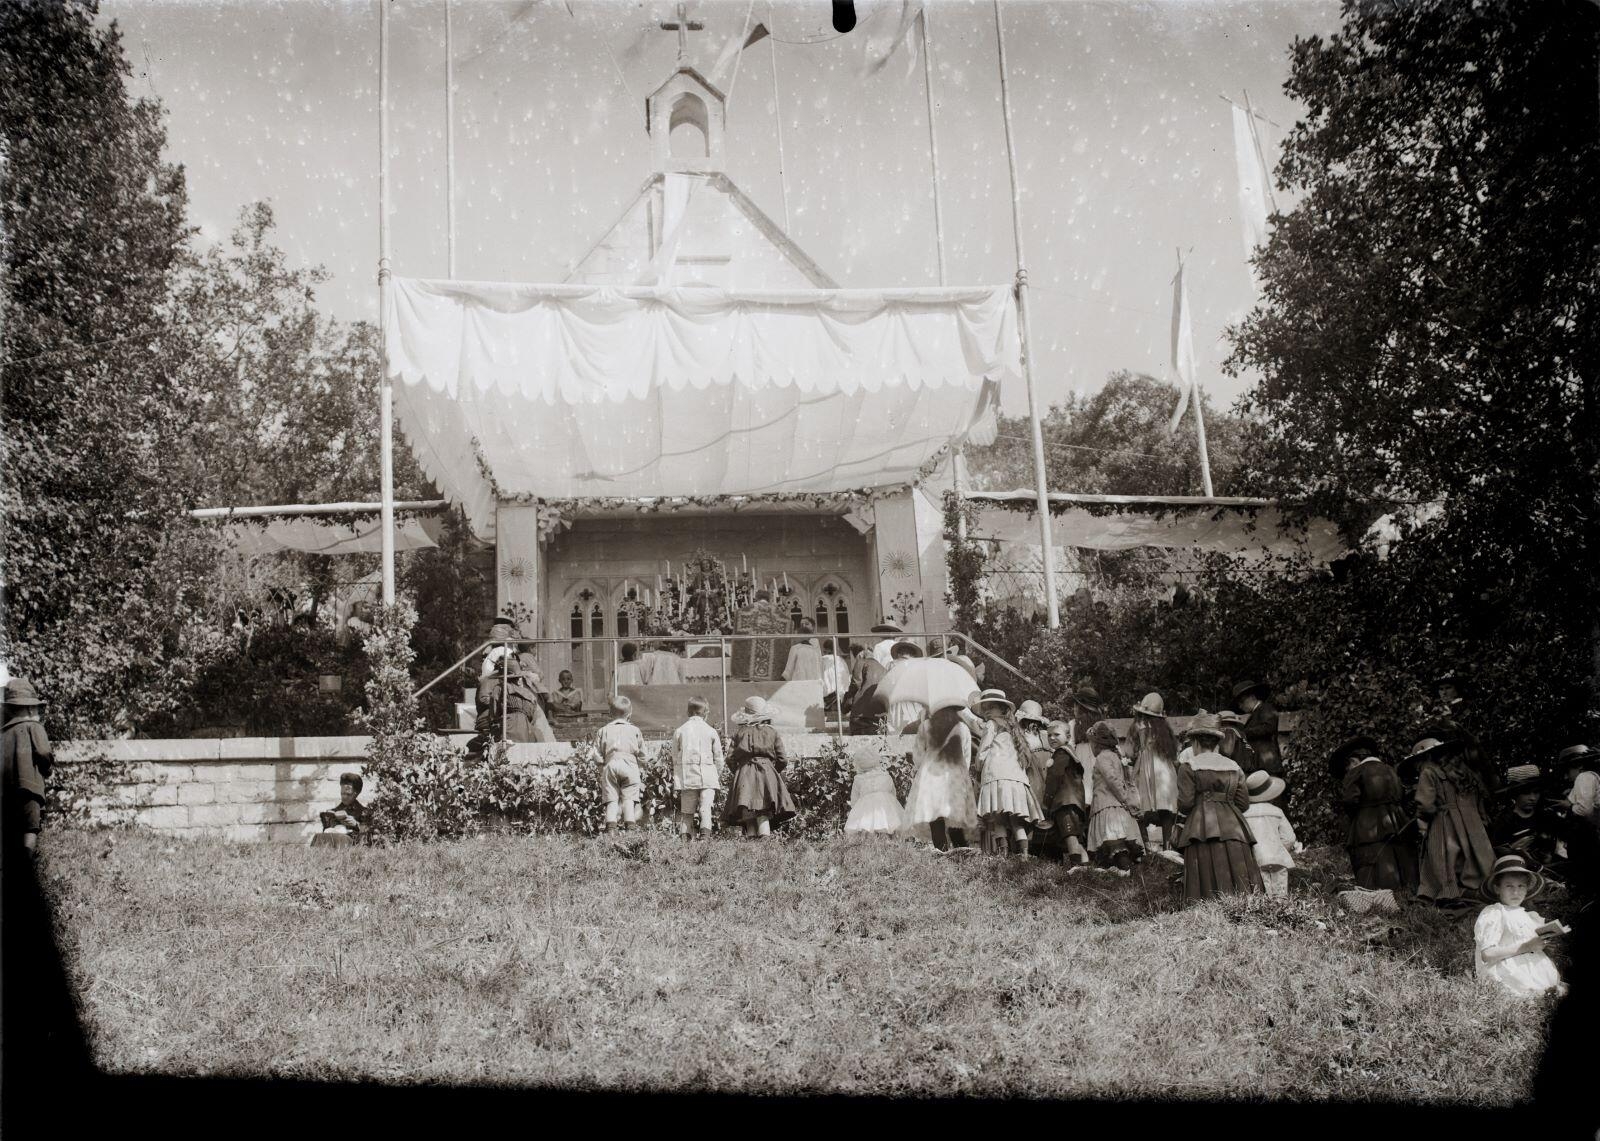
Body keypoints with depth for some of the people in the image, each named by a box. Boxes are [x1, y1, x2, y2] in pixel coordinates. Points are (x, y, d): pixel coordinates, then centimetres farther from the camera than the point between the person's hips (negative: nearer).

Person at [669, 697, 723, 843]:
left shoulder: (679, 731, 6)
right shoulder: (711, 731, 2)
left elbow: (675, 756, 9)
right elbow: (718, 757, 7)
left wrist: (676, 778, 18)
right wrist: (719, 777, 19)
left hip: (686, 776, 2)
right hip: (707, 775, -2)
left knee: (686, 810, 7)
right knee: (705, 807, -5)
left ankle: (685, 837, 0)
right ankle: (705, 835, -21)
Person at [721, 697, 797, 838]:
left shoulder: (740, 732, 9)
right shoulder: (772, 732, 8)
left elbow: (730, 758, 4)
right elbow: (782, 760, 7)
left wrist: (737, 771, 21)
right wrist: (775, 770, 26)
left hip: (744, 775, 1)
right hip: (767, 773, -1)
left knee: (748, 814, 1)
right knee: (764, 813, -7)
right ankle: (765, 836, -24)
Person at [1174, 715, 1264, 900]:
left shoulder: (1188, 768, 0)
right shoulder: (1234, 768, 14)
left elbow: (1185, 803, -8)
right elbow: (1244, 803, 11)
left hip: (1202, 832, -4)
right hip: (1233, 828, 4)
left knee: (1208, 885, -8)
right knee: (1239, 883, 0)